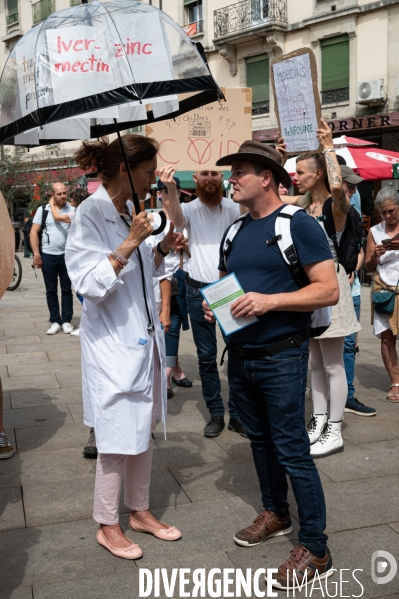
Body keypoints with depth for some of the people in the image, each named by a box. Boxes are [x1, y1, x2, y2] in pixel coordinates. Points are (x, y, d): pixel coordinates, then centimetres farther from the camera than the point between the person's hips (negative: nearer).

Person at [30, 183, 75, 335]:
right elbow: (34, 232, 0)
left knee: (66, 289, 6)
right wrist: (36, 254, -7)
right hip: (48, 255, 0)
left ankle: (66, 321, 14)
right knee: (51, 290, 6)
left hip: (66, 255, 0)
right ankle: (55, 322, 15)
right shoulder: (43, 210, 0)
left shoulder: (72, 210, 1)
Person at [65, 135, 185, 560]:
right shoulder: (90, 215, -15)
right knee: (118, 439, 2)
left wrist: (162, 249, 3)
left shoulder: (130, 213, 9)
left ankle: (139, 510, 33)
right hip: (112, 344, -8)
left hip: (144, 337, 8)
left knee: (143, 430, 16)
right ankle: (107, 525, 21)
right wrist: (128, 245, -26)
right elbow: (91, 285, -21)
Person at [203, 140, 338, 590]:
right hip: (240, 355, 7)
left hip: (281, 358, -7)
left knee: (291, 450, -3)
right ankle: (275, 514, 38)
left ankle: (315, 551, 10)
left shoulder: (297, 224, -12)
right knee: (260, 440, 18)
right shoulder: (236, 230, 10)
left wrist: (269, 300, -26)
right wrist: (214, 303, 0)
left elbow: (329, 290, -17)